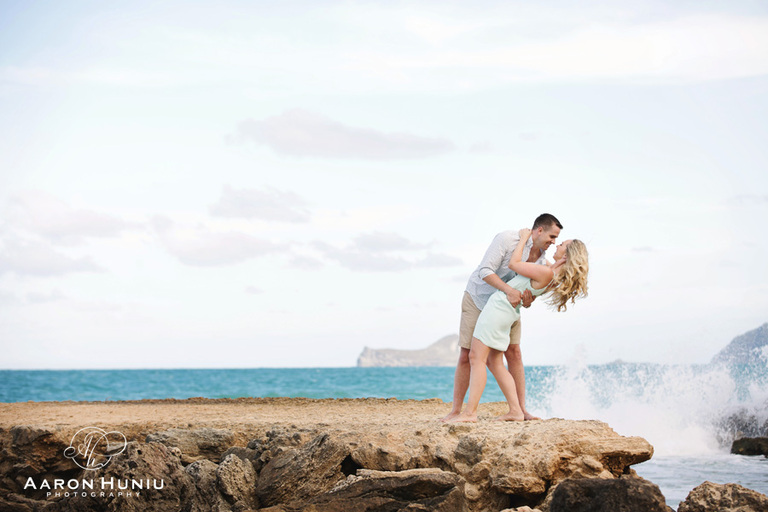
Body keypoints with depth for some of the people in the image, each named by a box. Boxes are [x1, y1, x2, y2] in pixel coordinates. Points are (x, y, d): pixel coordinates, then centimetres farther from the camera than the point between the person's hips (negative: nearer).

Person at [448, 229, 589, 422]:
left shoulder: (546, 273, -21)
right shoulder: (556, 276, 7)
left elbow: (513, 263, -12)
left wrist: (523, 239, 0)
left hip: (500, 306, -10)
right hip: (508, 313, 10)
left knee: (477, 357, -9)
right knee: (494, 362, 13)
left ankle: (470, 412, -15)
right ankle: (515, 410, 9)